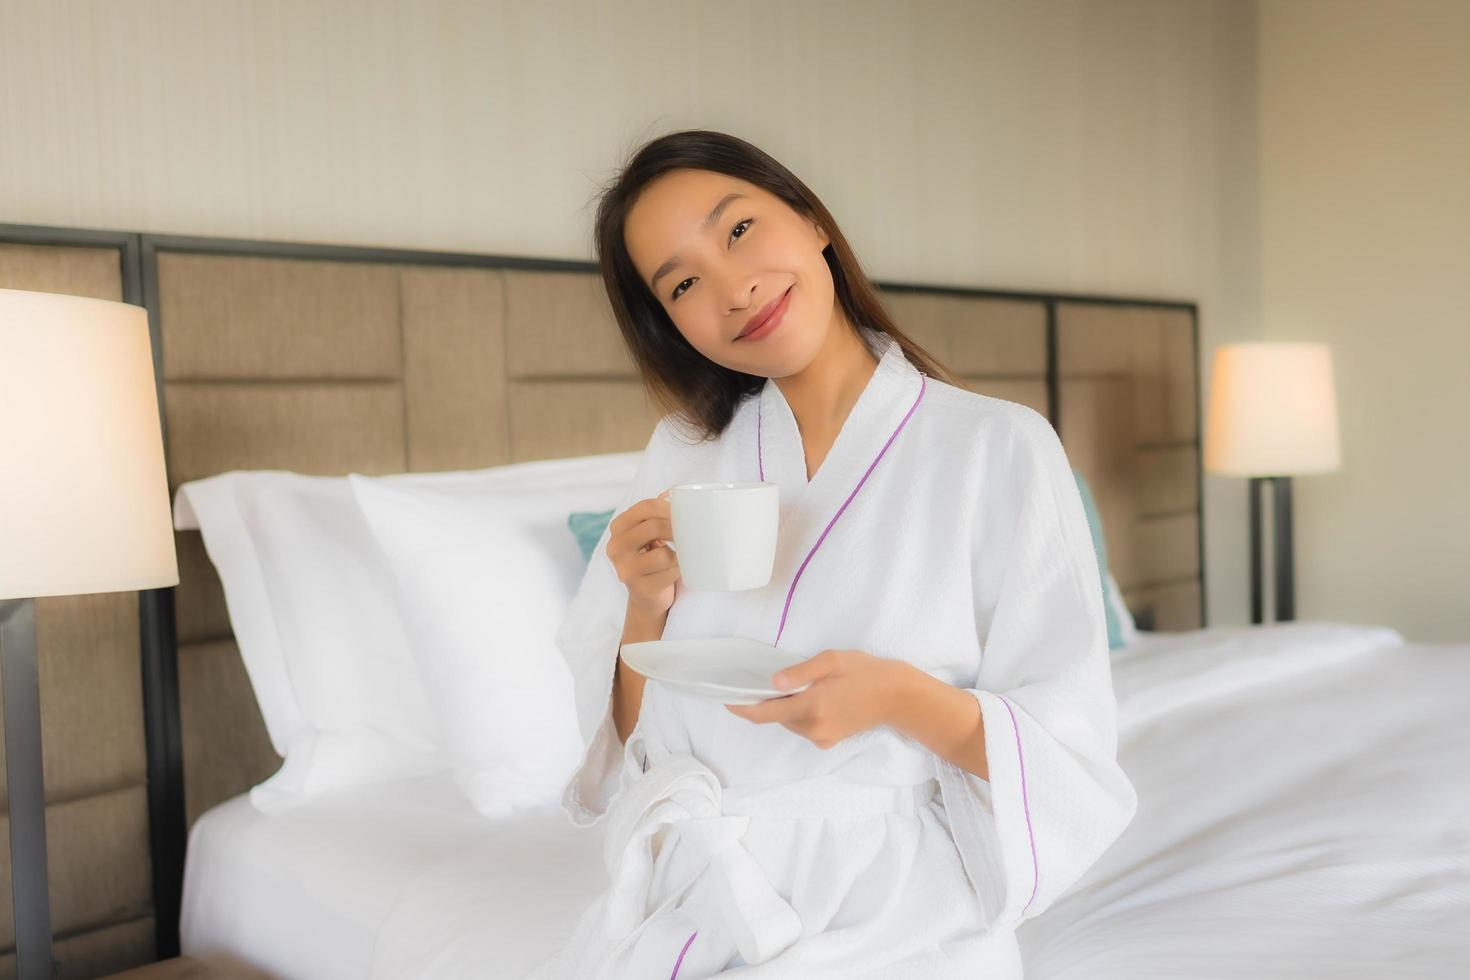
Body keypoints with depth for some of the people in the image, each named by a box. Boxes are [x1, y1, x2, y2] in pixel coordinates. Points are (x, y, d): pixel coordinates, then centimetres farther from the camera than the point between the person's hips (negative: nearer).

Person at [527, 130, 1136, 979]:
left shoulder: (1001, 448, -5)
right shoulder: (684, 453, 7)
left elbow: (1069, 761, -4)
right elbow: (622, 742, 9)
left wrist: (905, 699, -21)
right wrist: (646, 608, -9)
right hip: (678, 909, 3)